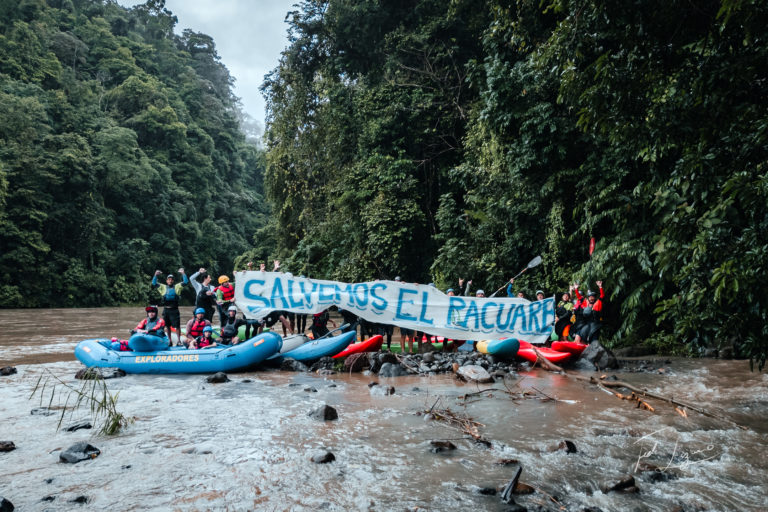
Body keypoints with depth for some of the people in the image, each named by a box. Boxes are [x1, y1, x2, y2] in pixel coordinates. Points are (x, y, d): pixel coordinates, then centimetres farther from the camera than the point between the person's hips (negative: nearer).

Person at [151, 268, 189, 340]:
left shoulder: (177, 287, 7)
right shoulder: (163, 287, 11)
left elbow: (186, 282, 0)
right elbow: (154, 284, 4)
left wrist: (183, 273, -8)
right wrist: (155, 275, -7)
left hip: (174, 309, -2)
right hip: (166, 309, 2)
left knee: (177, 325, -3)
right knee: (167, 326, 11)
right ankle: (169, 339, 23)